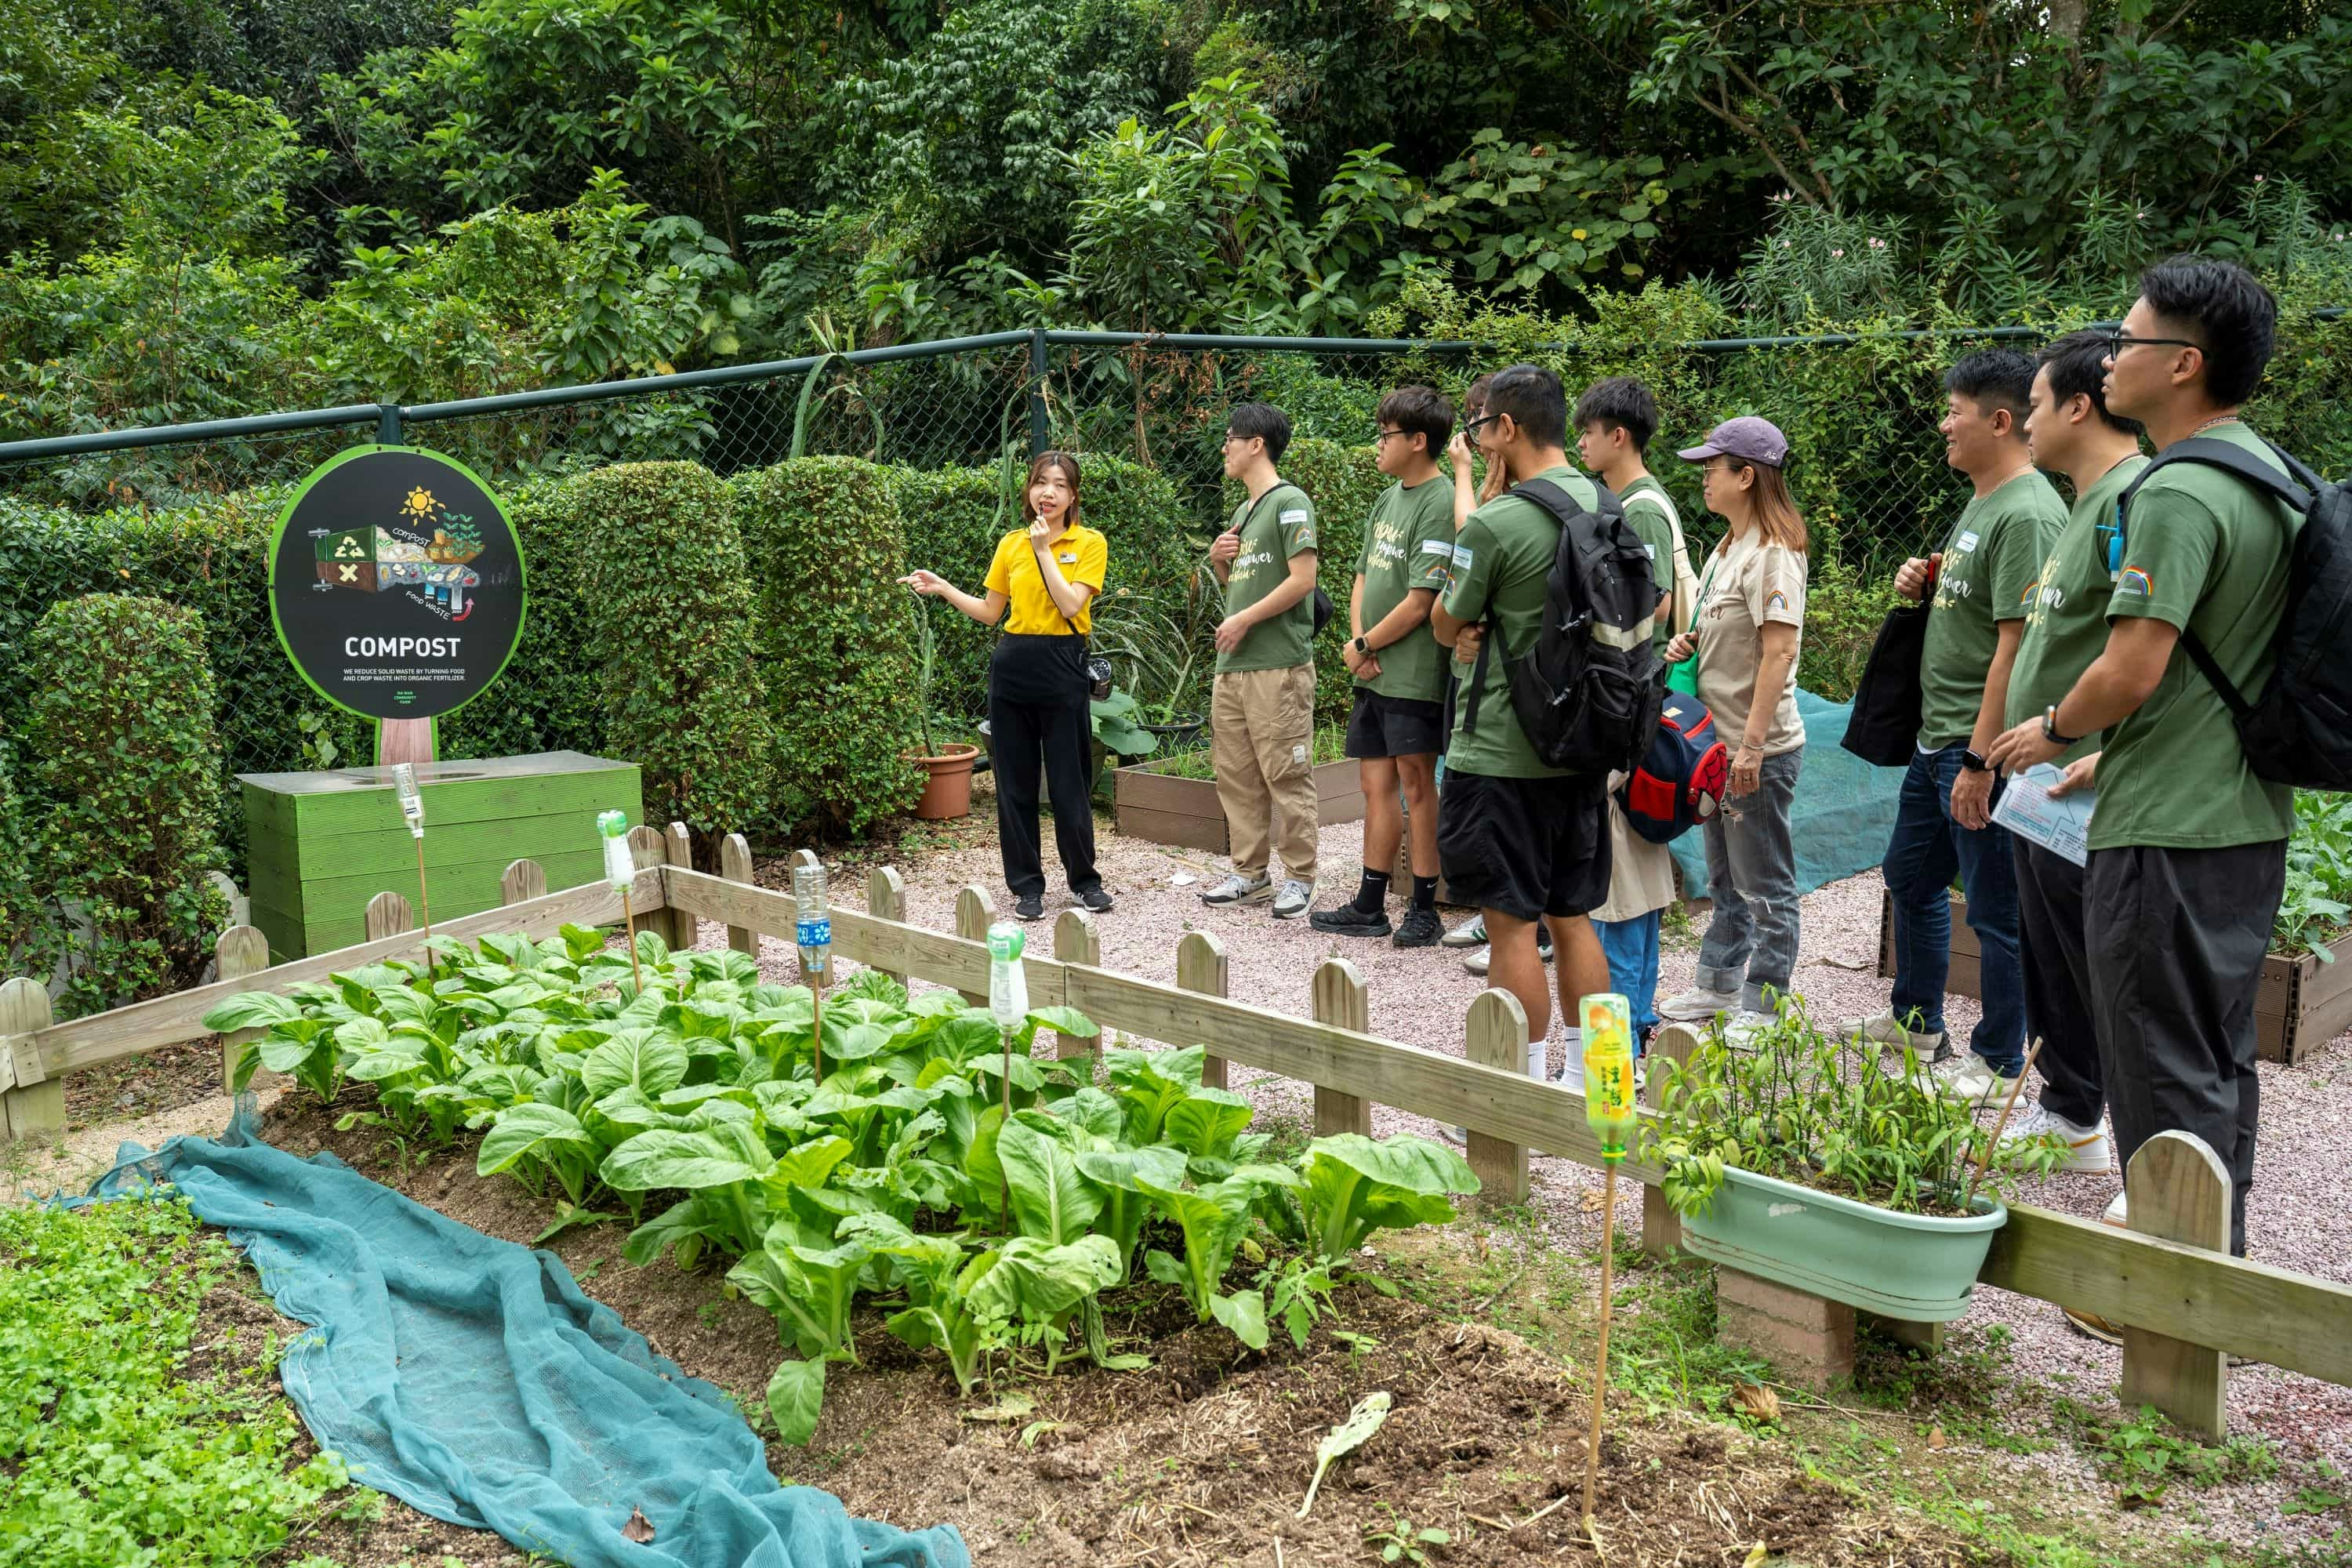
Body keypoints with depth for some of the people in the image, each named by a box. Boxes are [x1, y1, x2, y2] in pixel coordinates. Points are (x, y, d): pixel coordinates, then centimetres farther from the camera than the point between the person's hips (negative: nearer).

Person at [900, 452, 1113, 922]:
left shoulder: (1090, 543, -2)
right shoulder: (1011, 544, 8)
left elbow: (1071, 606, -15)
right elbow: (990, 612, 15)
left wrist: (1044, 550, -12)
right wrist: (942, 587, 7)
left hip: (1063, 668, -3)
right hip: (1012, 666, 4)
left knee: (1070, 779, 0)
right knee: (1015, 779, 5)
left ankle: (1084, 878, 17)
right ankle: (1027, 883, 15)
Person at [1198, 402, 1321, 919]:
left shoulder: (1290, 502, -7)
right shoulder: (1243, 511, 20)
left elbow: (1302, 579, -16)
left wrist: (1245, 620, -13)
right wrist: (1219, 561, 8)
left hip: (1279, 665, -9)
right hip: (1233, 664, 9)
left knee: (1286, 777, -4)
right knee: (1236, 775, 11)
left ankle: (1299, 877, 4)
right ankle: (1250, 873, 20)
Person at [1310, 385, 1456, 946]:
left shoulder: (1440, 504, -14)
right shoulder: (1388, 499, 14)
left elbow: (1419, 603, -17)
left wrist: (1363, 646, -6)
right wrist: (1357, 641, 0)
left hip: (1413, 673, -8)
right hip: (1373, 671, 8)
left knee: (1416, 783, -2)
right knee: (1376, 783, 12)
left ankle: (1424, 910, 8)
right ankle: (1370, 908, 20)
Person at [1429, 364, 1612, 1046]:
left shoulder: (1494, 523, -17)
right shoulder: (1605, 508, 6)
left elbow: (1445, 626, -3)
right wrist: (1489, 628, 3)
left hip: (1501, 755, -8)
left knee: (1512, 926, 1)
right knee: (1572, 919, 16)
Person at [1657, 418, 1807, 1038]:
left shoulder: (1772, 552, -17)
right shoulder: (1728, 548, 13)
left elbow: (1778, 650, -22)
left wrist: (1752, 744, -24)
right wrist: (1688, 644, 4)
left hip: (1760, 748, -10)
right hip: (1718, 740, 10)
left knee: (1765, 885, 0)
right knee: (1725, 876, 20)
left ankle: (1761, 1010, 8)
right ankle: (1719, 984, 32)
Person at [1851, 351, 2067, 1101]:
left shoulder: (2027, 514, -19)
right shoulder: (1980, 503, 13)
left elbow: (2018, 642, -24)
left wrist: (1979, 760, -25)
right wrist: (1925, 585, 4)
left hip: (1982, 749, -11)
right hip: (1936, 738, 11)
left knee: (1996, 909, 2)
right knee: (1910, 878, 22)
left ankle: (1997, 1064, 16)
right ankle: (1915, 1022, 40)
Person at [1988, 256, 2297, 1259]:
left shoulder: (2177, 496, -19)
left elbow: (2131, 672, -24)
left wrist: (2051, 732, -4)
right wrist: (2104, 754, 21)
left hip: (2166, 834, -10)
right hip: (2250, 819, 10)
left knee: (2165, 1073, 0)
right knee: (2221, 1056, 18)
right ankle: (2223, 1261, 31)